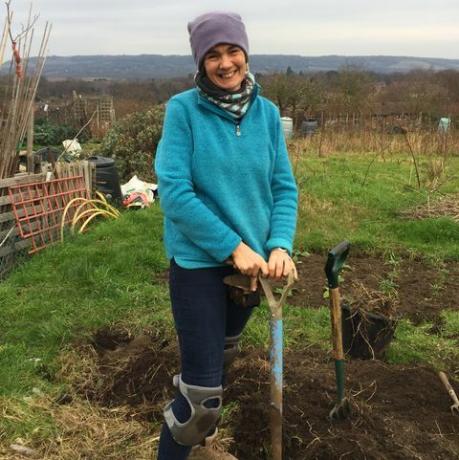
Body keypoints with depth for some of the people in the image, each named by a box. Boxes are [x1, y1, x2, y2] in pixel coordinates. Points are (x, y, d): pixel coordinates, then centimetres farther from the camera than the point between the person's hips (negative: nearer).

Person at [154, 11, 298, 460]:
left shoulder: (267, 113, 0)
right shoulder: (183, 108, -13)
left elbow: (284, 187, 2)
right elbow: (173, 192, -18)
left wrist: (279, 245, -14)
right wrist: (233, 246, -20)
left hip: (253, 261, 5)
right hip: (198, 262, -5)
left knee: (221, 359, 25)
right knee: (203, 391, -5)